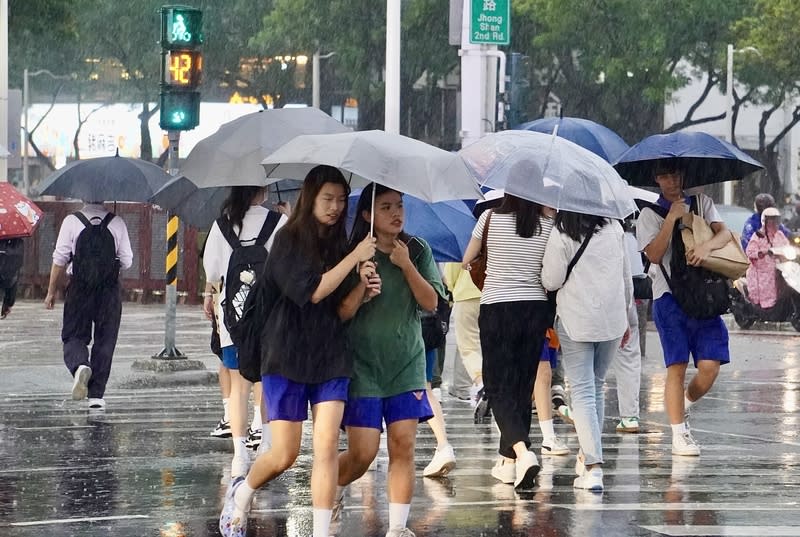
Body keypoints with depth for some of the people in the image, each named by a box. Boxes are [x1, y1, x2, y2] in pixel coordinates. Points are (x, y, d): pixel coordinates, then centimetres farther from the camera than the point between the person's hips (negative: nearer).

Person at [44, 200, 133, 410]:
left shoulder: (71, 221, -4)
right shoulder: (117, 223, 0)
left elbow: (60, 259, -3)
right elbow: (126, 261, 2)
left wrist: (51, 291, 5)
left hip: (79, 288, -1)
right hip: (110, 290, 1)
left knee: (73, 336, 8)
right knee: (104, 340, 8)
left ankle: (79, 365, -25)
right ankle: (96, 394, 7)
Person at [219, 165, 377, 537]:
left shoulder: (338, 246, 9)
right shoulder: (289, 241, -5)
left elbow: (343, 309, 6)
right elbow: (312, 291, -17)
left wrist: (362, 283, -12)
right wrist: (354, 258, -17)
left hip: (330, 359, 4)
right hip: (288, 358, -4)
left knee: (327, 446, -9)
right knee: (284, 455, -1)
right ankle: (241, 493, 29)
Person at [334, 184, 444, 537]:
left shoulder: (417, 251, 4)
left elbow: (431, 302, -3)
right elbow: (342, 313, -7)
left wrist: (407, 266, -14)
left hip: (407, 365, 3)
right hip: (363, 365, -3)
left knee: (403, 445, -5)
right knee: (362, 453, -7)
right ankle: (333, 491, 24)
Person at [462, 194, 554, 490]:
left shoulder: (491, 219, -4)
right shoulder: (548, 225, -2)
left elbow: (466, 260, 8)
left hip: (496, 310, -2)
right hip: (535, 309, 2)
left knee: (499, 388, -1)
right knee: (522, 387, 13)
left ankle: (522, 451, -23)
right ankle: (509, 460, 17)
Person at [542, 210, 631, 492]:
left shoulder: (562, 235, -10)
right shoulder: (614, 230, 5)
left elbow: (551, 281, -8)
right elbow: (626, 276, 13)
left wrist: (544, 267, 14)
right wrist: (625, 317, 23)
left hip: (576, 320, -4)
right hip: (612, 318, 5)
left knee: (582, 392, -5)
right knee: (597, 386, 19)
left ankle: (593, 466, -18)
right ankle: (588, 455, 27)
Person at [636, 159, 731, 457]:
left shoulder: (701, 203, 14)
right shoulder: (650, 214, 7)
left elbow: (724, 232, -1)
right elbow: (654, 255, -7)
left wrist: (706, 246, -22)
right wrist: (672, 218, -13)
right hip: (669, 295, -2)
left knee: (710, 365, -7)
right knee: (677, 365, -7)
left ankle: (683, 404, 22)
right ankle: (679, 435, -2)